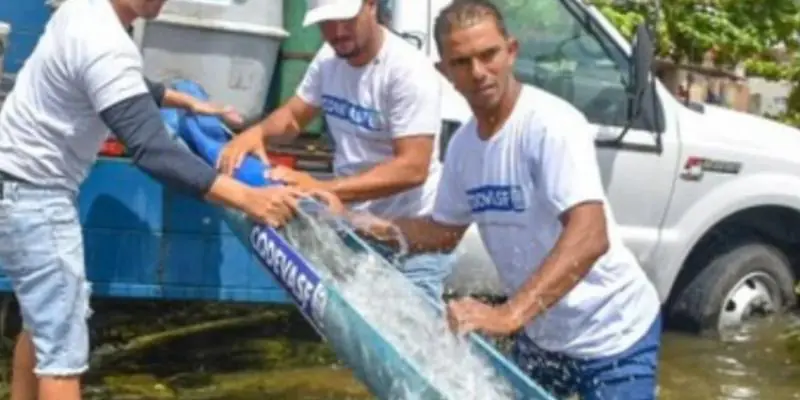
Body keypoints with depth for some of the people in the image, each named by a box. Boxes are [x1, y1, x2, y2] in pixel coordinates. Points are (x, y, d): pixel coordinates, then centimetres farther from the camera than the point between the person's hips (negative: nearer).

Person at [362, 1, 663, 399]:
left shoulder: (551, 123, -25)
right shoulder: (462, 144, -1)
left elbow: (590, 238, -37)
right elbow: (445, 230, 14)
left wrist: (508, 314, -45)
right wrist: (378, 228, -3)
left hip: (611, 336, -7)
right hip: (540, 334, 7)